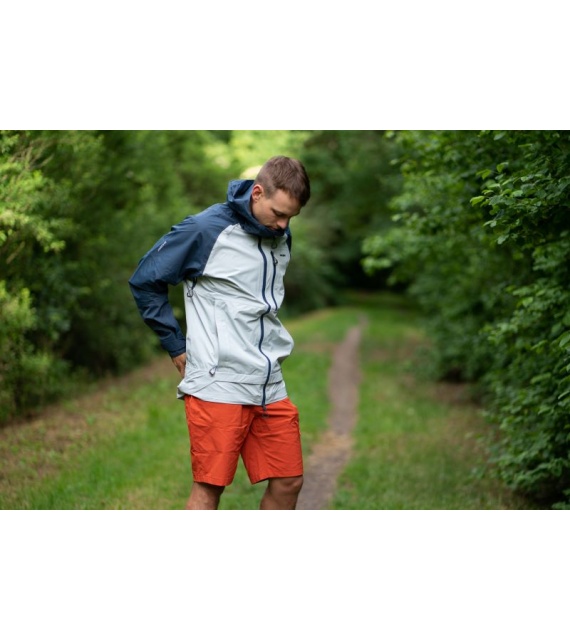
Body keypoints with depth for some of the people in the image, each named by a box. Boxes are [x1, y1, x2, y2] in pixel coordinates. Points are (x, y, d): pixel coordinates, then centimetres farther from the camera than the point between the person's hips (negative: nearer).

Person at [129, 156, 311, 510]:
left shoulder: (281, 236, 10)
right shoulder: (206, 229, -10)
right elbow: (145, 281, -3)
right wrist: (177, 347, -1)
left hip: (270, 386, 6)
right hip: (218, 385, -6)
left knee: (288, 482, 7)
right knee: (209, 488, -1)